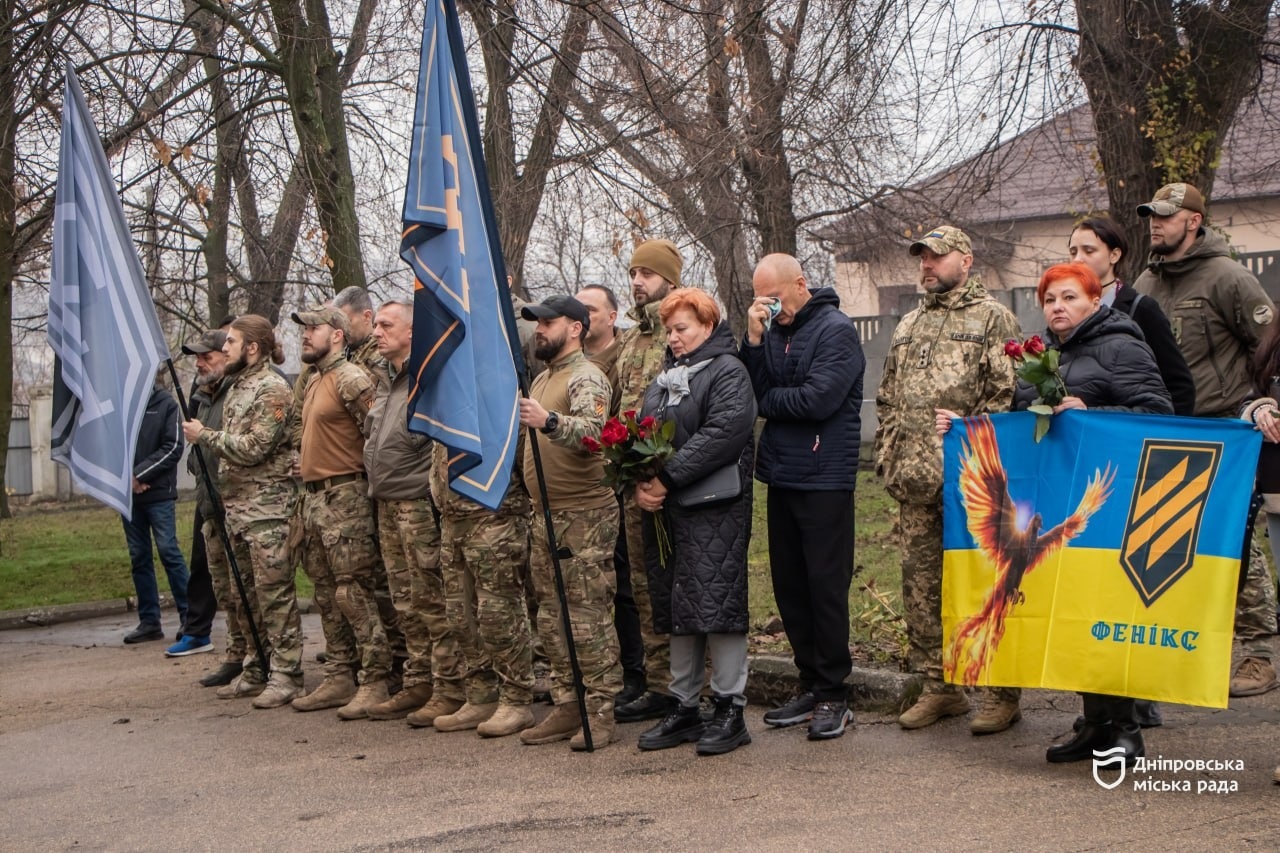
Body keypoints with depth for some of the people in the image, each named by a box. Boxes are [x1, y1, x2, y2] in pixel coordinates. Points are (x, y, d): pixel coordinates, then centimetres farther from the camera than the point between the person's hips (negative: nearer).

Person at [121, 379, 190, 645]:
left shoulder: (166, 403, -1)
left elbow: (173, 448, -7)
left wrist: (140, 474, -12)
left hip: (159, 493, -4)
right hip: (128, 493, 4)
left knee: (169, 551, -6)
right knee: (139, 557, 7)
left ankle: (189, 616, 1)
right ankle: (149, 621, 13)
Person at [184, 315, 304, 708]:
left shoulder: (273, 390, -11)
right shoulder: (237, 387, 17)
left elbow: (254, 448, -18)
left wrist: (205, 435, -10)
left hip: (268, 506, -9)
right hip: (236, 505, 9)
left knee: (275, 593, -7)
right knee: (248, 593, 13)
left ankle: (286, 675, -4)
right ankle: (255, 671, 20)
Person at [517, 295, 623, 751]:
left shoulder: (586, 377, -10)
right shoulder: (542, 378, 19)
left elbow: (592, 430, -30)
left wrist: (548, 421, -44)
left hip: (585, 515, -9)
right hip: (546, 513, 9)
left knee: (589, 618, -7)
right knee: (552, 618, 11)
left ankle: (600, 713, -1)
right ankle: (567, 707, 18)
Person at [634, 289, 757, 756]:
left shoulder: (727, 372, -4)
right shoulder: (665, 377, 20)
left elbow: (724, 431, -19)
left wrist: (667, 478, -20)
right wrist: (640, 483, -5)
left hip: (714, 511, -7)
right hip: (663, 510, 8)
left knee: (717, 605, -8)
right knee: (677, 610, 10)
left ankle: (730, 710, 0)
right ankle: (684, 707, 18)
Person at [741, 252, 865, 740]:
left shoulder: (836, 330, -8)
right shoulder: (773, 333, 11)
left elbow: (819, 399, -19)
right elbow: (752, 392, 2)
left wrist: (767, 400, -4)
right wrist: (753, 340, -8)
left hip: (825, 478, -7)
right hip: (782, 476, 7)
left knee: (826, 585, -3)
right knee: (789, 585, 10)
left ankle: (834, 695, 5)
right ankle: (812, 686, 21)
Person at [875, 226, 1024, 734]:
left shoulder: (993, 319, 0)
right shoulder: (908, 326, 21)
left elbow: (1005, 394, -8)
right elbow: (886, 399, 23)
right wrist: (886, 456, 13)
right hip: (914, 481, 7)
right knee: (919, 582, 8)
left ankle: (1002, 693, 4)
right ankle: (937, 687, 18)